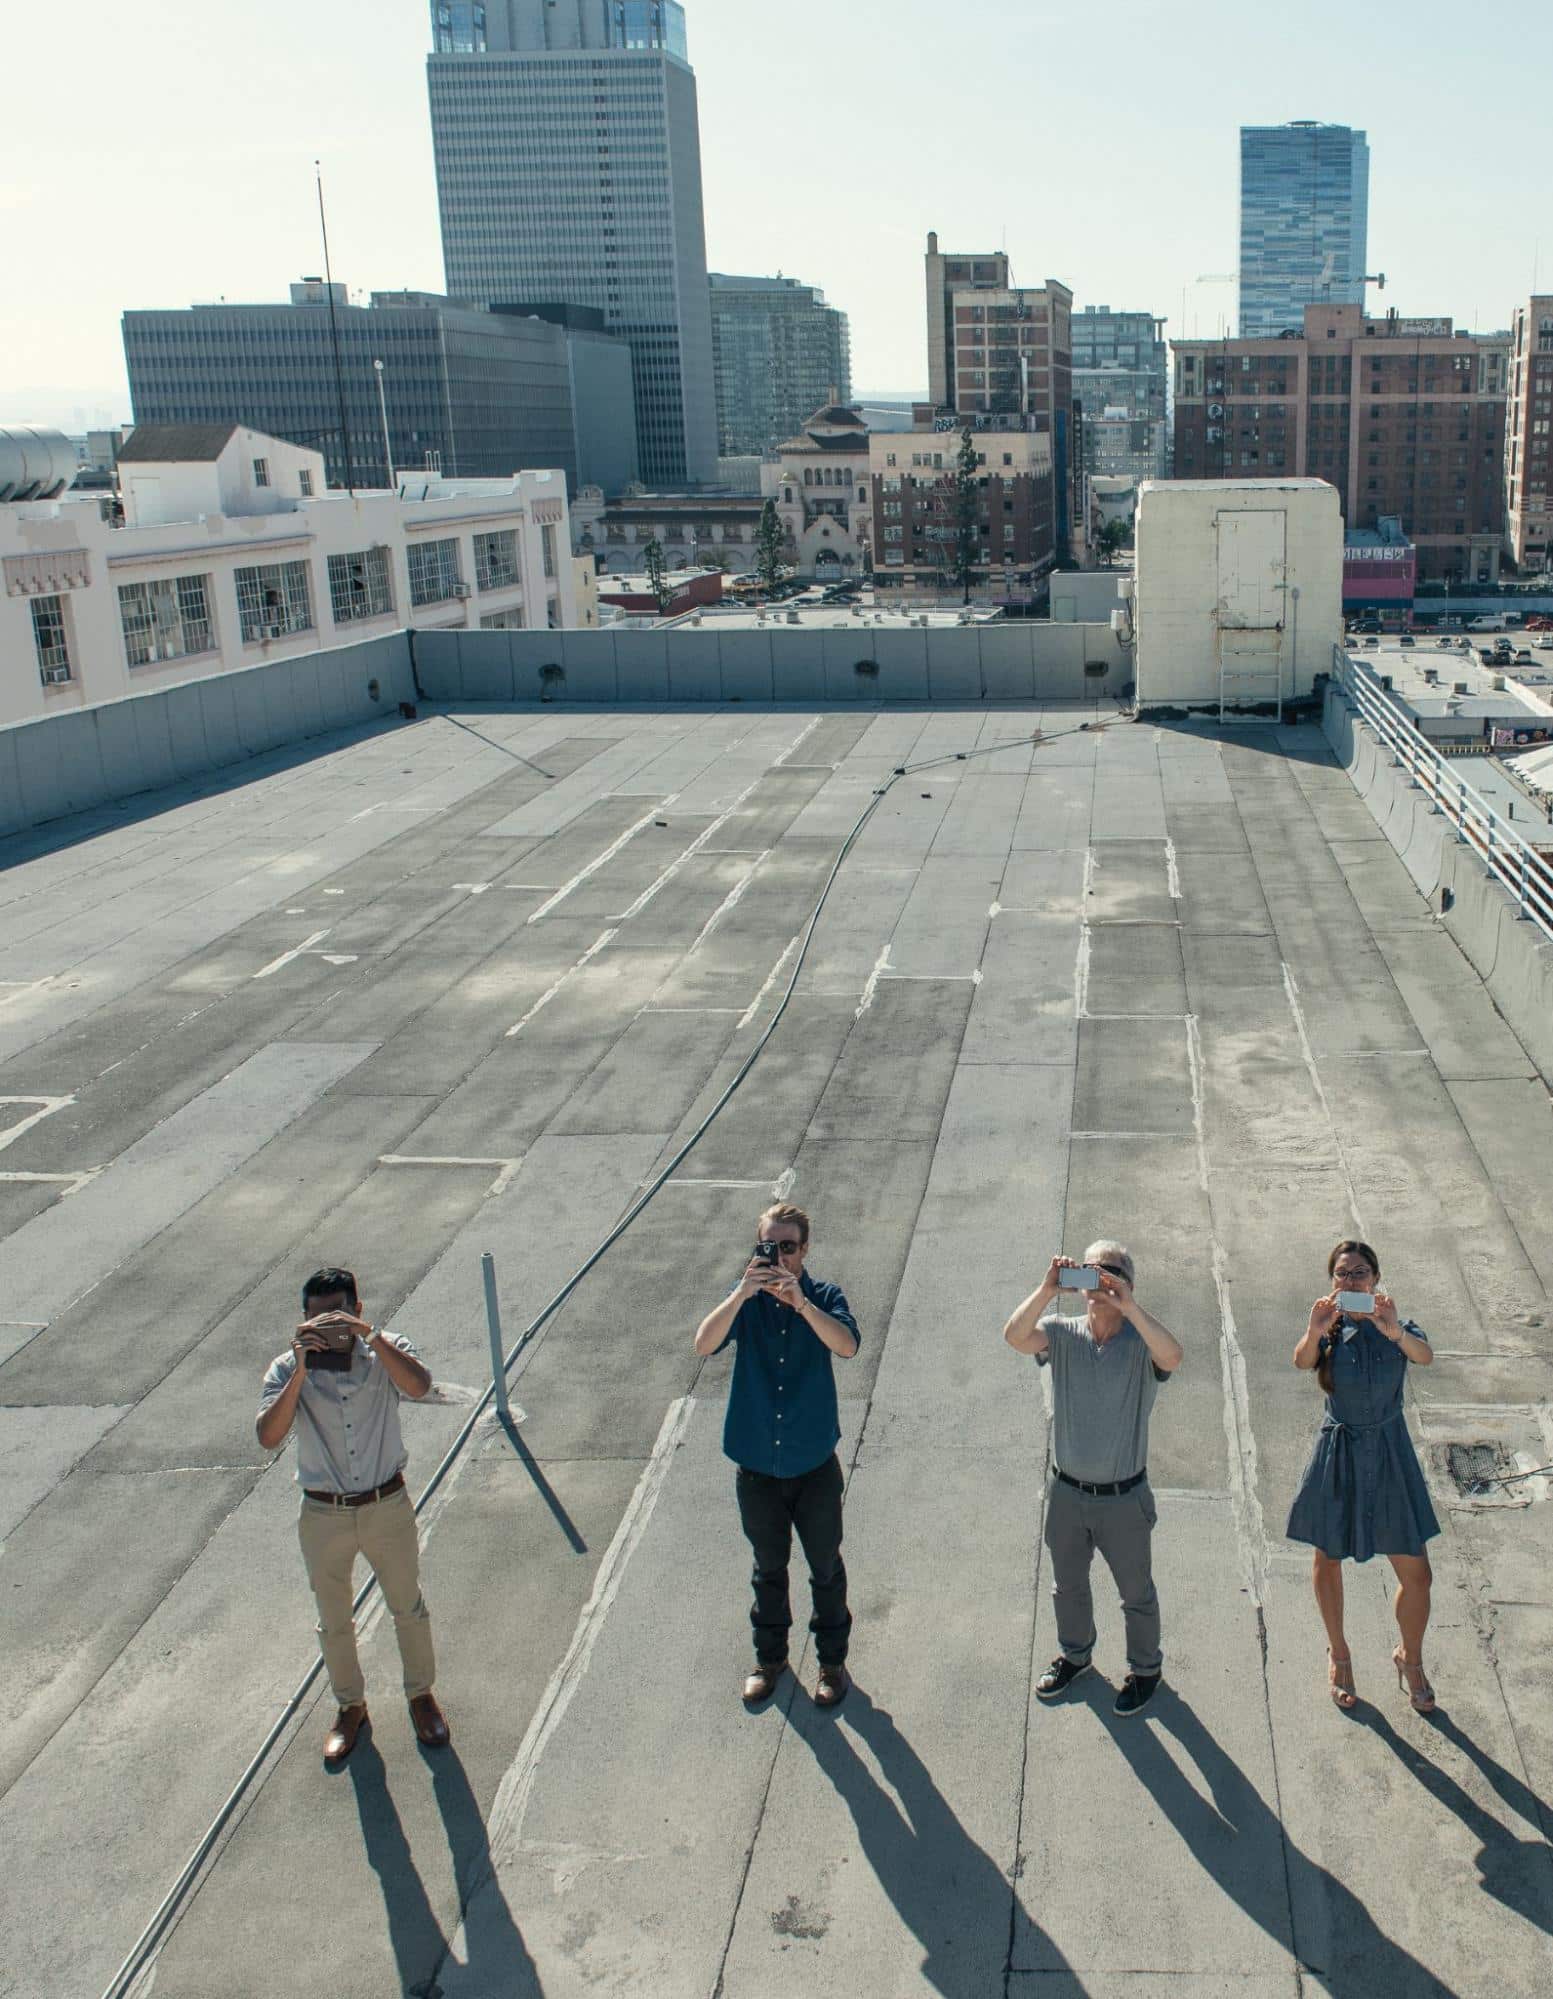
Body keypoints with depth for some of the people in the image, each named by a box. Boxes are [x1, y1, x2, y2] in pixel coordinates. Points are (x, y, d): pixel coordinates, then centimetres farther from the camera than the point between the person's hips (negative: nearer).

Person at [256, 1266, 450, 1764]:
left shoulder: (386, 1352, -11)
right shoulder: (287, 1369, -10)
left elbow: (418, 1386, -32)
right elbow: (268, 1438, -24)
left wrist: (369, 1334, -39)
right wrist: (301, 1369, -31)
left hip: (388, 1506, -1)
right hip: (324, 1516, 1)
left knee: (408, 1607, 17)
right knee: (334, 1621, 18)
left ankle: (421, 1695, 40)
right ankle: (350, 1707, 41)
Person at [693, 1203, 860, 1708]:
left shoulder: (824, 1297, -10)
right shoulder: (745, 1300, -6)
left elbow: (846, 1345, -29)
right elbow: (704, 1344, -23)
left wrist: (800, 1302, -42)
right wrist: (742, 1294, -36)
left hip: (815, 1465, -1)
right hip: (757, 1467, 1)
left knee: (825, 1567, 14)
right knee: (769, 1567, 19)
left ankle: (833, 1660, 33)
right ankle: (769, 1656, 39)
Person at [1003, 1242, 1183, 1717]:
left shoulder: (1141, 1340, -15)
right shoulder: (1062, 1333, -9)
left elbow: (1172, 1358, -37)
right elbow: (1015, 1336, -27)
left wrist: (1127, 1305, -42)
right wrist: (1048, 1288, -39)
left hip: (1124, 1498, -3)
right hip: (1067, 1491, 3)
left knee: (1136, 1592, 16)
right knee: (1068, 1584, 24)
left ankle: (1145, 1667, 40)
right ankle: (1074, 1654, 48)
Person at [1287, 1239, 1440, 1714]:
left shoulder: (1396, 1327, -6)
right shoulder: (1329, 1329, -6)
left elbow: (1425, 1356, -29)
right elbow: (1303, 1362, -28)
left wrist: (1395, 1332, -50)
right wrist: (1313, 1334, -50)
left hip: (1389, 1455, 0)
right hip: (1338, 1455, 0)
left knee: (1416, 1574, 3)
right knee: (1328, 1561, 15)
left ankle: (1410, 1661, 30)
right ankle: (1338, 1655, 38)